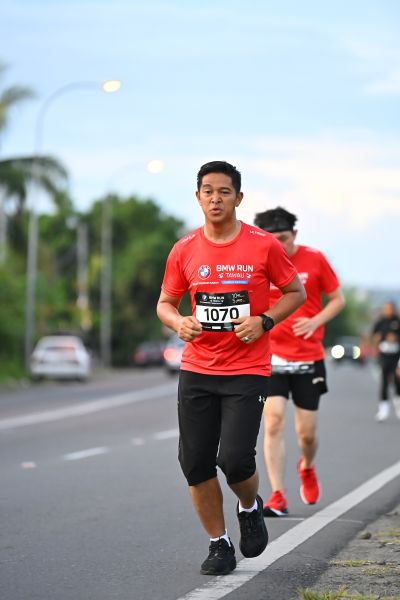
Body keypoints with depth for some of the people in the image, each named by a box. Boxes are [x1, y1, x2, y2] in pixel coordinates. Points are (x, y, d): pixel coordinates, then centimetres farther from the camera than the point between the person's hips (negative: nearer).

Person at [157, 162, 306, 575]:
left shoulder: (263, 246, -4)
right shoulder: (184, 251, 3)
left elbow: (296, 292, 6)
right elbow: (165, 303, 14)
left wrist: (264, 321, -11)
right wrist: (179, 322, -9)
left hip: (247, 371, -3)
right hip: (197, 370, 3)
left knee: (235, 459, -13)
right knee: (196, 463, 0)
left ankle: (250, 508, 21)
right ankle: (218, 544, 18)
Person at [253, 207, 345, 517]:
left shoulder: (314, 259, -3)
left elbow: (338, 299, 3)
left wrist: (315, 321, -13)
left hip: (308, 358, 0)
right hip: (271, 355, 0)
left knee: (307, 431, 4)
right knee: (273, 421, -15)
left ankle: (307, 468, 39)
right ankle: (278, 497, -11)